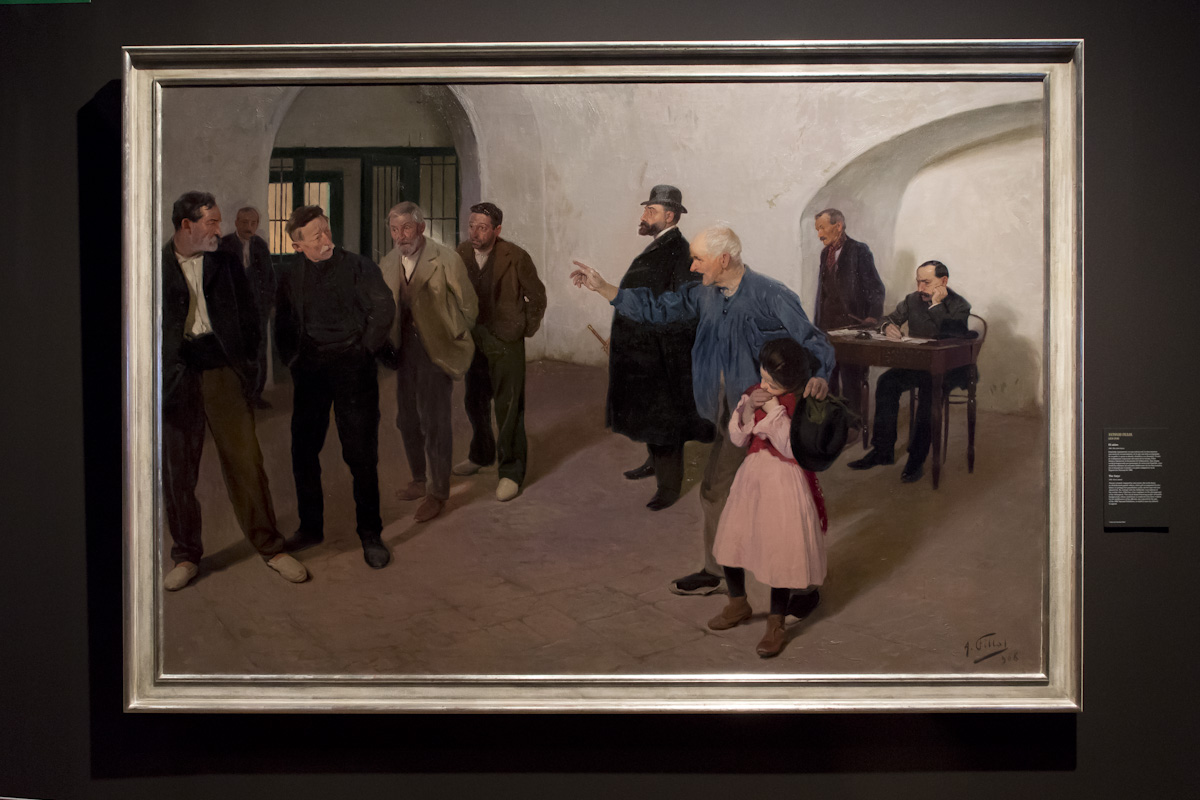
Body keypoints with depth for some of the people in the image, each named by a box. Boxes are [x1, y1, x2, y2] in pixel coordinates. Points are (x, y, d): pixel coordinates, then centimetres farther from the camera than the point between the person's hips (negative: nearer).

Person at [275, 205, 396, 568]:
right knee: (303, 450, 8)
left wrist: (363, 351, -5)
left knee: (360, 453, -4)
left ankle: (370, 534, 7)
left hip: (352, 365, -4)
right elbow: (283, 324, 19)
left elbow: (384, 309, -8)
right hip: (310, 368, 4)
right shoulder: (290, 275, 9)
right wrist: (292, 360, 11)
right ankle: (310, 527, 24)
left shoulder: (358, 266, -4)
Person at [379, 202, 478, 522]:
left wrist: (453, 339, 2)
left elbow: (468, 306, -4)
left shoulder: (446, 260, -12)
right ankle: (420, 480, 31)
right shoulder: (387, 264, 4)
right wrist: (388, 344, 6)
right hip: (404, 349, 6)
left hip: (436, 349, -6)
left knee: (433, 421, -5)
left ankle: (437, 493, 7)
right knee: (407, 420, 13)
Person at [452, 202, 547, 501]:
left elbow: (537, 297, -2)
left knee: (509, 407, -4)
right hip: (473, 340, 5)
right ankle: (481, 454, 39)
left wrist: (526, 330, 1)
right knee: (474, 401, 17)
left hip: (506, 342, -5)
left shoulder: (515, 258, -14)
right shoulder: (462, 253, -1)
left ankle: (512, 471, 6)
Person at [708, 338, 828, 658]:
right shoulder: (753, 394, 2)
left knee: (780, 553, -2)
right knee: (730, 539, 10)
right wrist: (748, 407, -15)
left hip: (785, 483, -6)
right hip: (752, 475, 6)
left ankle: (776, 625, 14)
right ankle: (738, 605, 34)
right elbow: (737, 439, 1)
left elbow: (792, 448, -22)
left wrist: (773, 409, -24)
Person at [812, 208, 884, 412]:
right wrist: (816, 325, 14)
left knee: (850, 381, -5)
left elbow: (876, 289, -7)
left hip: (850, 325, -7)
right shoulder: (825, 253, 15)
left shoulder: (859, 251, -5)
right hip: (827, 327, 7)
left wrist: (873, 318, -18)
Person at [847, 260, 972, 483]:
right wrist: (888, 327, -8)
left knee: (928, 388, -36)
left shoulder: (959, 305, -8)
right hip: (917, 364, 5)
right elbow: (889, 319, 17)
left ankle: (917, 459, -28)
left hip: (950, 369, -5)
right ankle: (883, 450, -15)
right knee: (886, 382, -21)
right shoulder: (913, 300, 7)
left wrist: (936, 305, -23)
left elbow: (954, 334, -26)